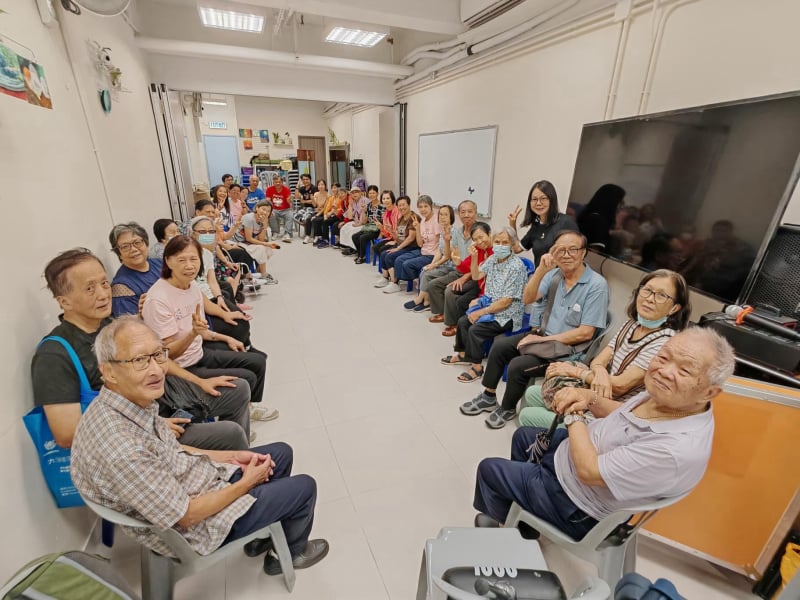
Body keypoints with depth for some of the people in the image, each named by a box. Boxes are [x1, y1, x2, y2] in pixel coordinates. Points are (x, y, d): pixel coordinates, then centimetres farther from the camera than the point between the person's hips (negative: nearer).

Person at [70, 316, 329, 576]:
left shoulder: (134, 400, -11)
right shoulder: (120, 450, -38)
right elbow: (185, 516, -26)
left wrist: (232, 456, 1)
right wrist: (246, 483, -12)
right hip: (193, 525, -7)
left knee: (281, 453, 18)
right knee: (304, 487, 1)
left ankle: (260, 537, 37)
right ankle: (293, 552, 34)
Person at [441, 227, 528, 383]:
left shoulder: (517, 266, -21)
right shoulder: (493, 258, 2)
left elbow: (506, 301, -22)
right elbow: (476, 276, 9)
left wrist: (481, 312, -19)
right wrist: (474, 257, -7)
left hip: (506, 313, -8)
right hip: (488, 302, 8)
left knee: (475, 329, -22)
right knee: (463, 321, 1)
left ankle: (477, 367, -2)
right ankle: (463, 354, 24)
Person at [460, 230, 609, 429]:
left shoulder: (597, 285, -18)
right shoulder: (554, 274, -1)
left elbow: (585, 333, -20)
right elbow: (527, 299, -10)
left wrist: (543, 339, -18)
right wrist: (541, 270, -25)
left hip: (568, 347, -6)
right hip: (543, 334, 7)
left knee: (518, 365, -22)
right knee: (499, 346, -3)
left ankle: (508, 409, 7)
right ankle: (488, 396, 15)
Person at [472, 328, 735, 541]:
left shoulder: (678, 449, -39)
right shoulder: (665, 396, -15)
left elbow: (588, 470, -32)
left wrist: (574, 416, -19)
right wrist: (587, 398, -12)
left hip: (577, 511, -8)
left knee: (489, 468, 5)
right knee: (523, 435, 26)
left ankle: (499, 520, 38)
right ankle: (519, 492, 49)